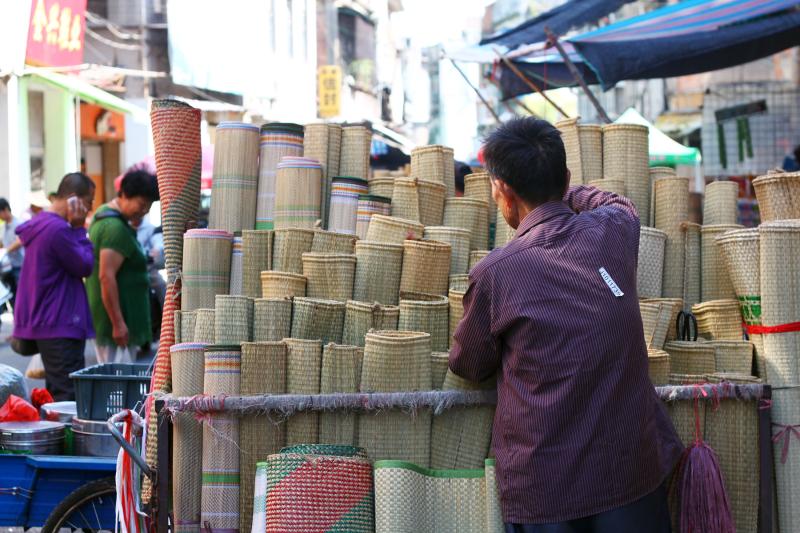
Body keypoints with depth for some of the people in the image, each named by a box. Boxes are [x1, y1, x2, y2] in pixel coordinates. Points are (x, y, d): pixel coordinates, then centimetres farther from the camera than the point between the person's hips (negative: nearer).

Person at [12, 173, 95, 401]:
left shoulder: (40, 224, 13)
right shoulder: (59, 229, -20)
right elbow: (84, 267, -12)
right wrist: (79, 228, -10)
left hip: (41, 321, 11)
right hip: (60, 324, -10)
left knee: (56, 392, 16)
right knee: (68, 397, -8)